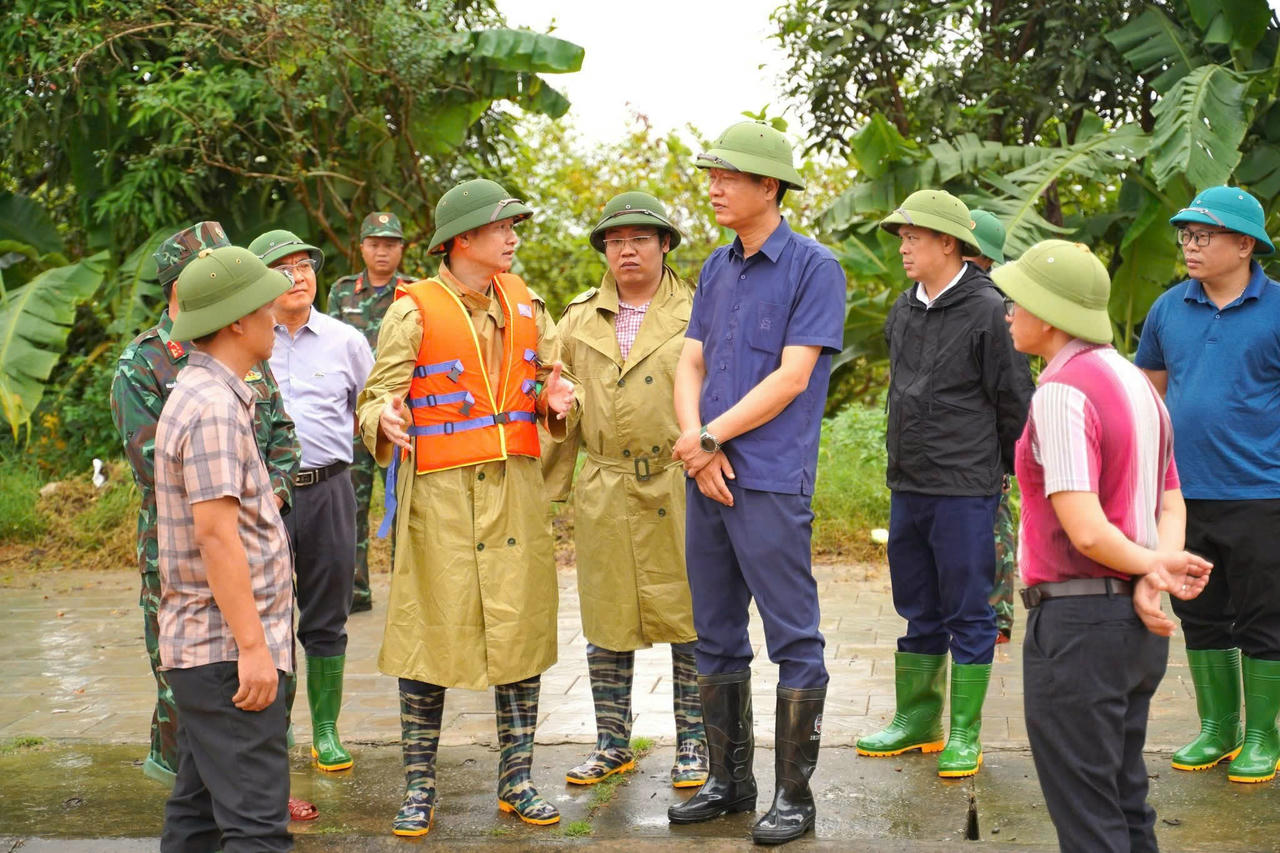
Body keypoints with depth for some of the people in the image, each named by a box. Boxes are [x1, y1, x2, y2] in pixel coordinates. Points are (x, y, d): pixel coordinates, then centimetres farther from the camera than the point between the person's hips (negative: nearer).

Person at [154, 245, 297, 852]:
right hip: (227, 646, -11)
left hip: (201, 644, 11)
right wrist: (252, 645, -22)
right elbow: (215, 533, -23)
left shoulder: (199, 393, 15)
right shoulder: (215, 408, -17)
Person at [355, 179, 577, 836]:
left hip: (515, 490, 5)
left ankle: (516, 780, 18)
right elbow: (377, 394, -6)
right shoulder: (415, 310, -5)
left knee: (521, 633, 6)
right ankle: (419, 787, 11)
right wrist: (384, 419, -29)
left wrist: (558, 402, -4)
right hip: (439, 493, -4)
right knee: (431, 636, -1)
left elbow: (552, 378, 19)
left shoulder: (524, 304, 11)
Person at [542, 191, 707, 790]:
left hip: (679, 487, -3)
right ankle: (612, 744, 20)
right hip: (603, 490, 3)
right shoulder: (578, 321, 12)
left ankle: (692, 744, 14)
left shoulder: (695, 315, 2)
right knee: (607, 621, 8)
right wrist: (548, 489, 10)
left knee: (687, 618, 2)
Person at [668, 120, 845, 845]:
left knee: (794, 641, 0)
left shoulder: (814, 267, -6)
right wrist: (696, 446, -6)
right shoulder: (717, 268, 14)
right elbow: (690, 365, 11)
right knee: (717, 639, 13)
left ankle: (795, 795, 9)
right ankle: (729, 781, 25)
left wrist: (710, 438, -10)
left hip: (771, 480, -7)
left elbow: (791, 378, -13)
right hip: (708, 479, 7)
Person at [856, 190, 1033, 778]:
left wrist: (1009, 468, 1)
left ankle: (964, 734, 9)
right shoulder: (903, 310, 11)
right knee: (918, 610, 15)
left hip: (965, 491, -7)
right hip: (907, 487, 7)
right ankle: (916, 719, 26)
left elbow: (1015, 399, -6)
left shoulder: (986, 310, -10)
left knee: (968, 614, 1)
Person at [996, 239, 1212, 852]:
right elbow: (1171, 505, 12)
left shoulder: (1061, 392, -17)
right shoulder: (1134, 381, 12)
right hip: (1136, 624, 9)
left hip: (1077, 621, -9)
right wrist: (1153, 581, -4)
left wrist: (1153, 567, -7)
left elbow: (1085, 531, -23)